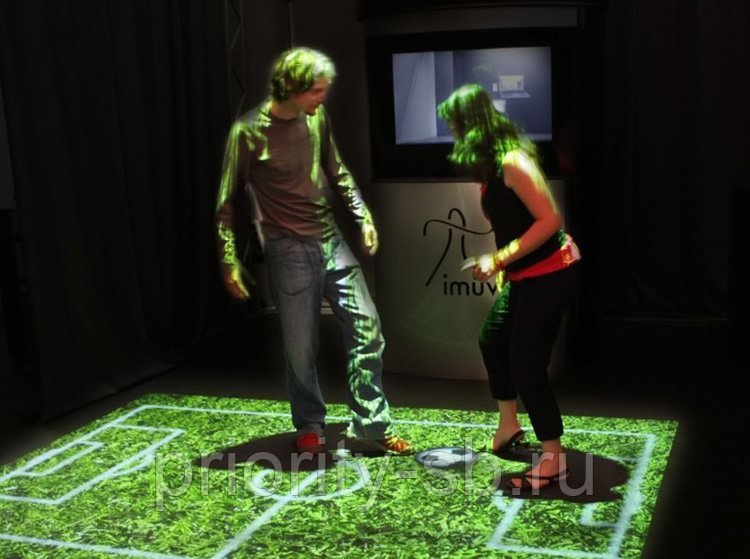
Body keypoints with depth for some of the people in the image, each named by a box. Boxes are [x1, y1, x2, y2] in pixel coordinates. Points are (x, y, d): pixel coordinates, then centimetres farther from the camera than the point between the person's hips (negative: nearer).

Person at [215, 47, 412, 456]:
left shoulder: (317, 117, 3)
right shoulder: (249, 131, -12)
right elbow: (229, 200, -6)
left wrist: (363, 216, 10)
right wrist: (229, 260, -8)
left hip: (330, 240, 5)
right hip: (289, 251, -5)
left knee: (366, 328, 2)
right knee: (301, 346, 4)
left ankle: (371, 423, 12)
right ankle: (310, 426, 25)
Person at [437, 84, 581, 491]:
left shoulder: (512, 161, -20)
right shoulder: (492, 163, 8)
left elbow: (549, 219, -25)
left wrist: (498, 260, -24)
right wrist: (503, 271, 13)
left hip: (550, 272, -10)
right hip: (525, 275, 10)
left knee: (526, 363, -8)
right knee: (492, 339, 20)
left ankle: (553, 460, 3)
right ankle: (508, 427, 38)